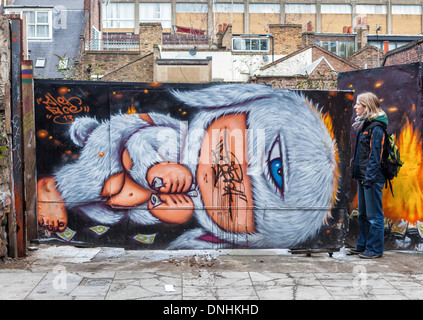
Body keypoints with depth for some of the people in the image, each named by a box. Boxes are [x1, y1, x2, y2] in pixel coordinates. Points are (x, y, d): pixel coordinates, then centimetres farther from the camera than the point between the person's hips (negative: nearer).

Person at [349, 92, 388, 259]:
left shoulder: (376, 128, -14)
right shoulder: (363, 126, 14)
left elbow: (375, 155, -18)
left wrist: (369, 178, -21)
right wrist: (357, 174, 16)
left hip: (373, 178, -10)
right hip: (362, 176, 10)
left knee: (374, 215, -1)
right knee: (363, 214, 17)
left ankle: (375, 249, 7)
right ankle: (363, 245, 27)